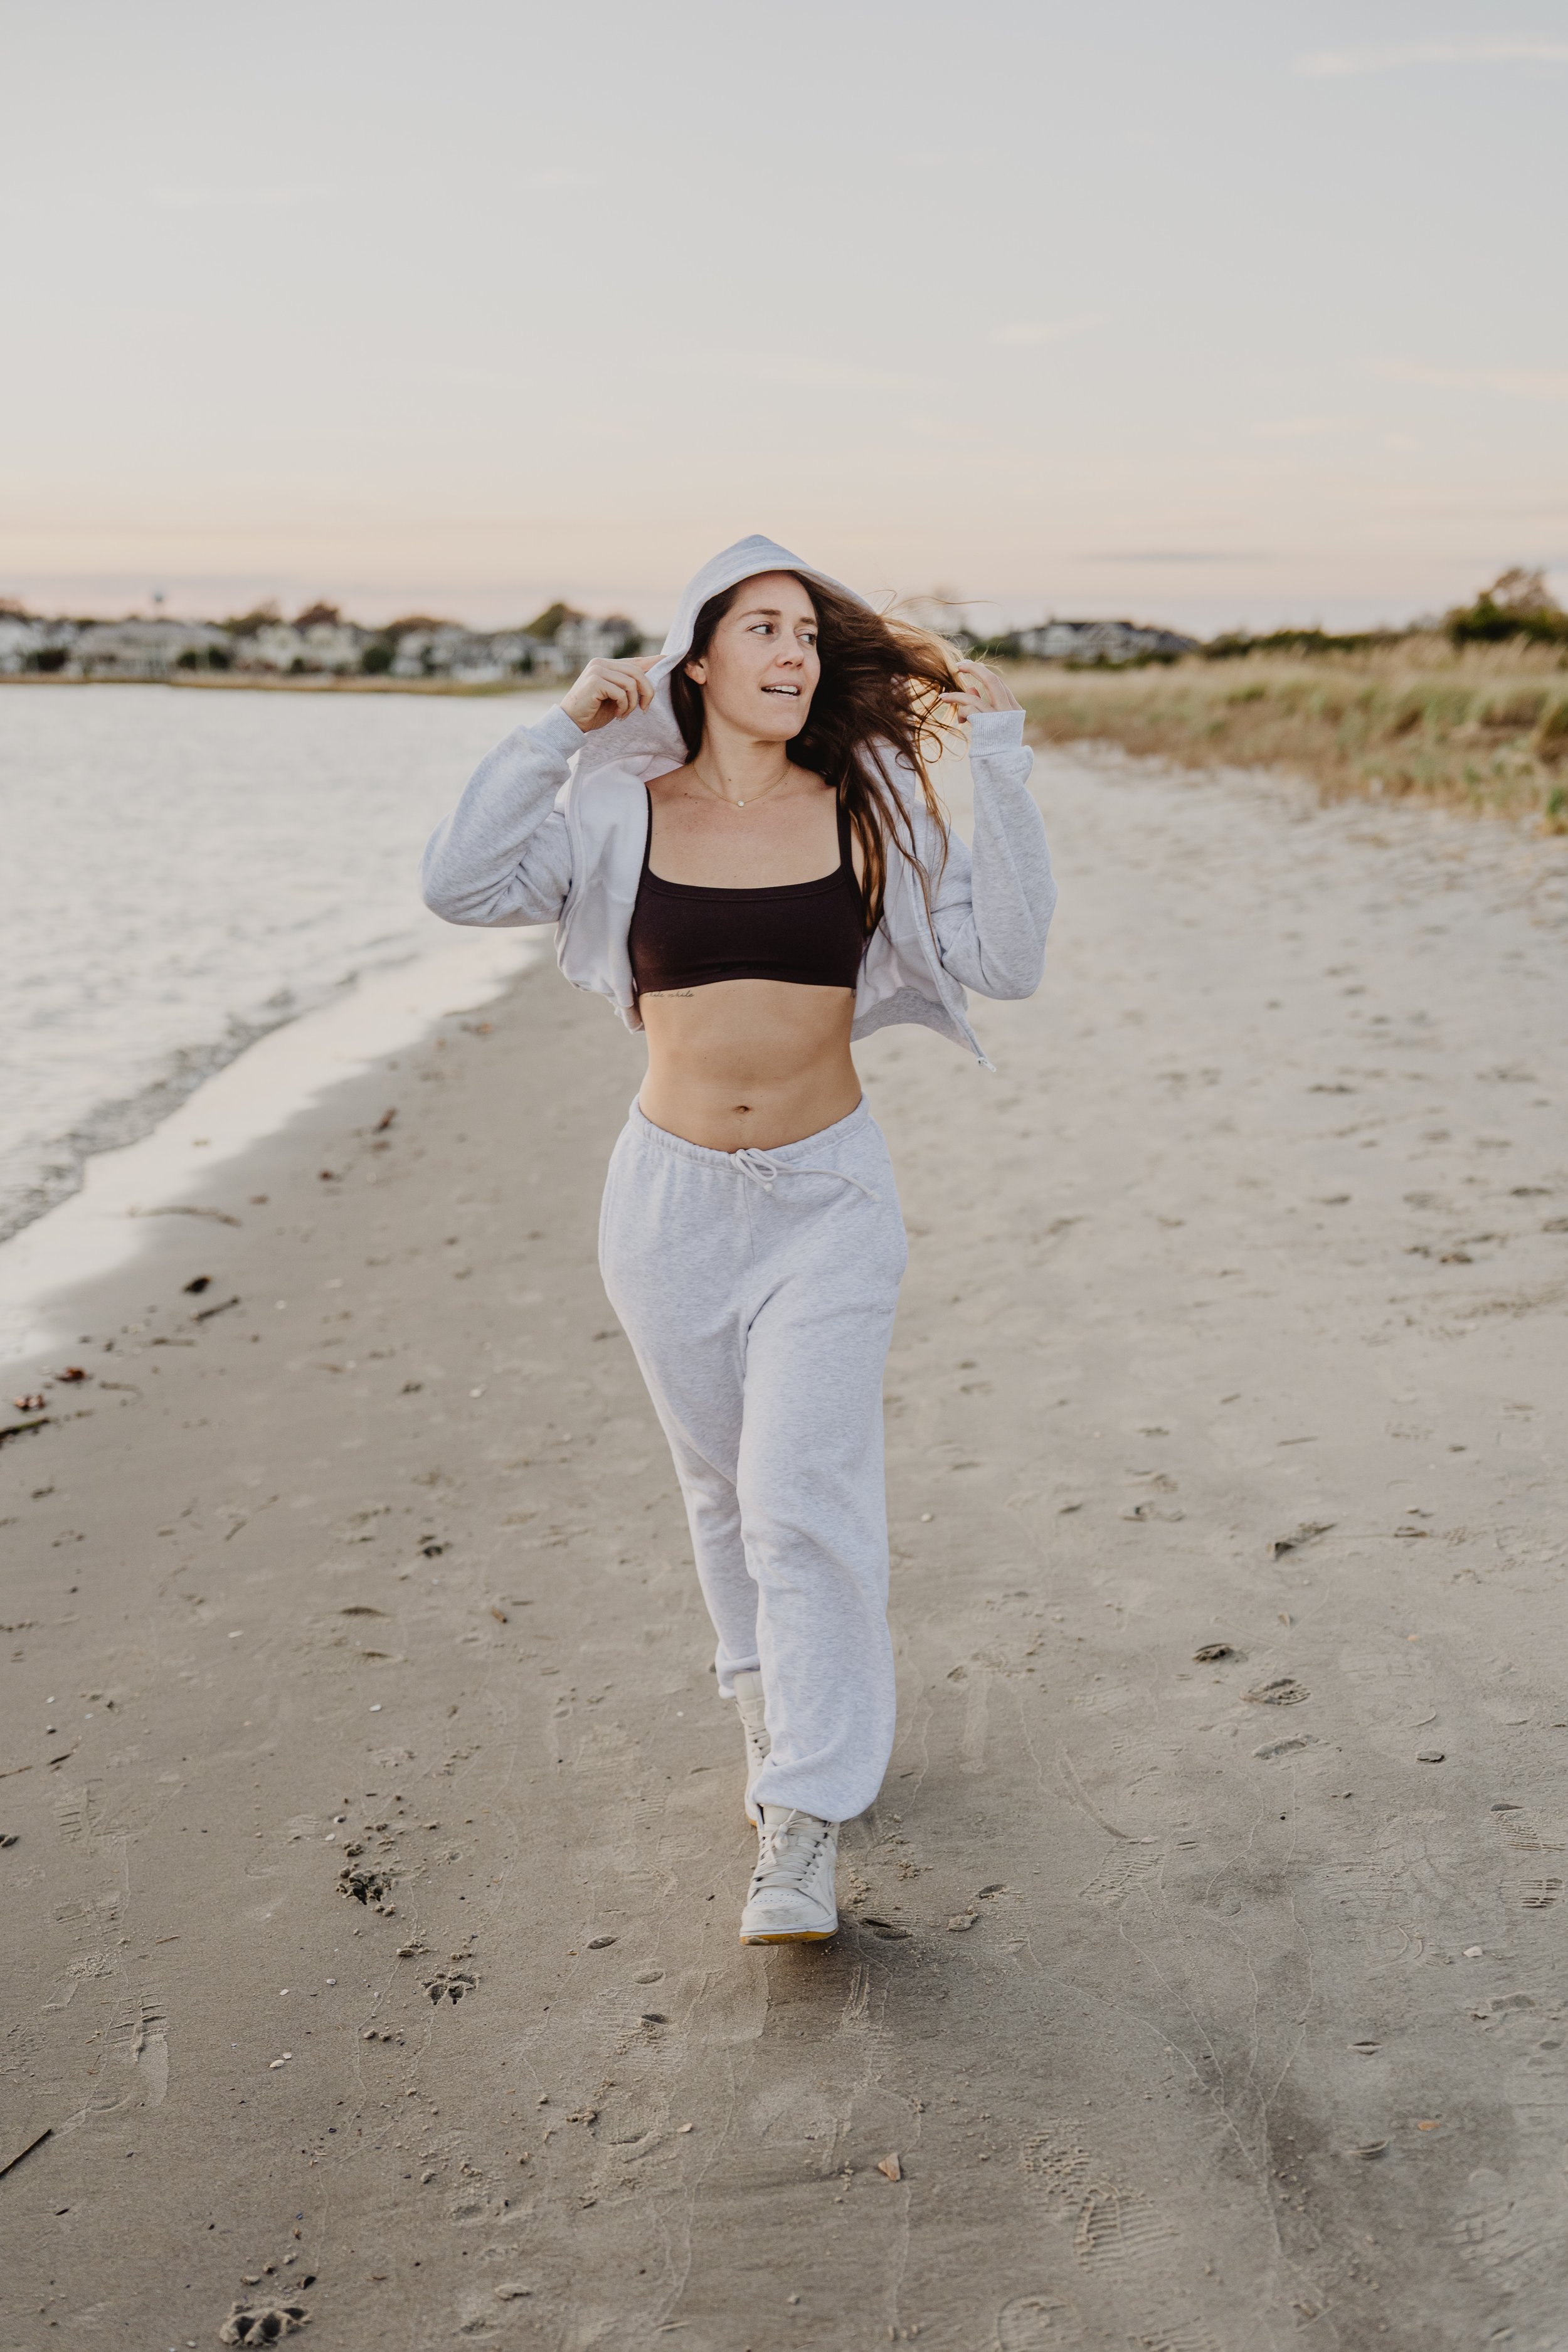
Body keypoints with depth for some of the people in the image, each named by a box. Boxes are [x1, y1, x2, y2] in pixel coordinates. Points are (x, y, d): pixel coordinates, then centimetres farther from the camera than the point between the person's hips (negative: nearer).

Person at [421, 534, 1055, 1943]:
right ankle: (773, 1691, 44)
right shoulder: (622, 811, -1)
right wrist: (560, 732, -14)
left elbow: (1007, 958, -11)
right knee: (725, 1486, 17)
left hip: (828, 1202, -2)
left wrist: (1001, 764, -15)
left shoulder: (873, 809, -3)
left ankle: (802, 1831, -2)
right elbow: (461, 888, -12)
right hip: (673, 1196, 2)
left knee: (802, 1495, -9)